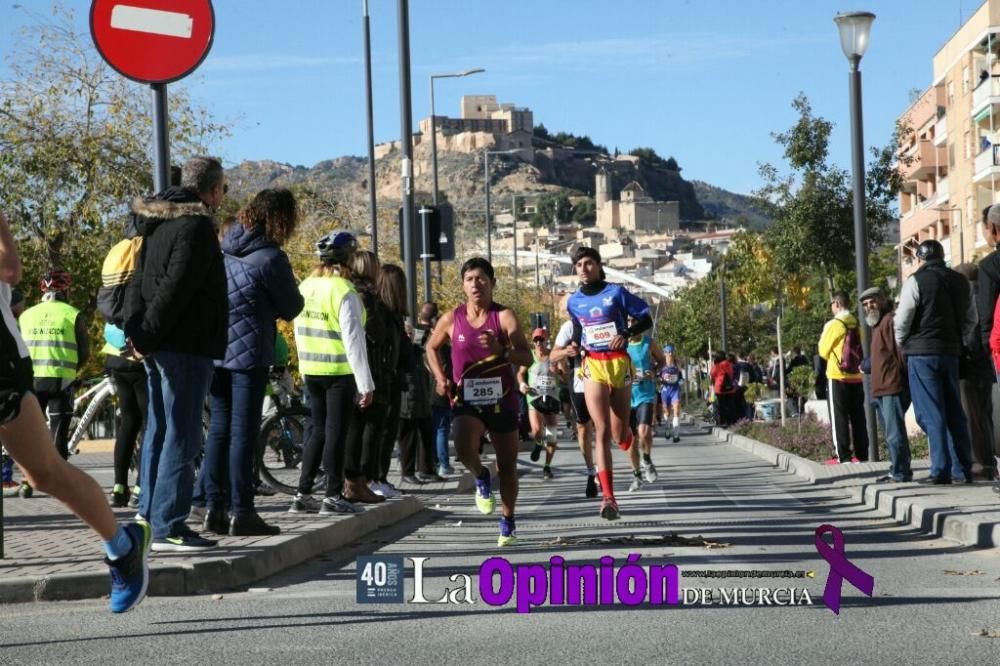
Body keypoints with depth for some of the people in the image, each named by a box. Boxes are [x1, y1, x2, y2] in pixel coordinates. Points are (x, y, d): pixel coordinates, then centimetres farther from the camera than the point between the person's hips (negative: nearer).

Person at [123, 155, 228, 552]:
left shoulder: (159, 225, 17)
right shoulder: (198, 226, -12)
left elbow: (139, 281, 13)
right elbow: (176, 286, -20)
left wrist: (134, 329, 5)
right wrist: (148, 335, -18)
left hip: (159, 345, 9)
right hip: (185, 345, -9)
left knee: (158, 432, 14)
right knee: (181, 436, -8)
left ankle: (149, 519, 18)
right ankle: (168, 528, -9)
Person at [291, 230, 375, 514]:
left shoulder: (305, 287, 6)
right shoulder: (344, 292, -15)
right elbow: (353, 340, -17)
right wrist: (366, 384, -14)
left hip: (311, 371, 7)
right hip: (340, 373, -7)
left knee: (319, 432, 15)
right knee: (336, 433, 0)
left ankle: (303, 495, 14)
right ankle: (333, 497, 2)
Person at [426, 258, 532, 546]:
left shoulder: (504, 317, -7)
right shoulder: (452, 319, 0)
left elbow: (527, 358, -13)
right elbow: (432, 348, 19)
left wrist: (501, 350, -31)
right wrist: (441, 377, 4)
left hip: (501, 400, 0)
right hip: (466, 401, 0)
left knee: (507, 465, 8)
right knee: (464, 449, -28)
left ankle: (508, 522, 28)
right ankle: (481, 478, 7)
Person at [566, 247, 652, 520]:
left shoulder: (616, 292, -1)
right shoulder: (574, 301, 10)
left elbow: (646, 319, 2)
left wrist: (626, 334, -15)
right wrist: (574, 345, 6)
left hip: (619, 363, -1)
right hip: (593, 366, 1)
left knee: (619, 434, 7)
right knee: (602, 432, -12)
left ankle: (625, 435, 48)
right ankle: (608, 497, -18)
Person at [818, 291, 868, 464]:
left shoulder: (834, 325, -10)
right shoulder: (857, 325, 6)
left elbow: (824, 351, -2)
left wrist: (824, 335, 14)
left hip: (838, 377, -5)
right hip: (856, 376, 5)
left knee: (839, 417, -1)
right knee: (858, 416, 9)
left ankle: (842, 456, -4)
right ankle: (861, 454, 9)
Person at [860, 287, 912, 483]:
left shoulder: (891, 320, -10)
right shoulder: (877, 324, 23)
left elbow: (901, 351, -17)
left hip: (893, 387, -11)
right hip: (882, 389, 11)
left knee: (894, 433, -12)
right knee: (891, 433, 16)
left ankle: (901, 473, -11)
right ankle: (896, 471, 23)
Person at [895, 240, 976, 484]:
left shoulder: (916, 281, -7)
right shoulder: (961, 282, 11)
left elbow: (902, 320, -9)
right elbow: (971, 320, 15)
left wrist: (901, 344, 7)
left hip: (922, 353, -5)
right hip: (951, 352, 5)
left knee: (931, 414, -4)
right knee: (954, 412, 11)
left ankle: (941, 470, -9)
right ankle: (963, 469, 11)